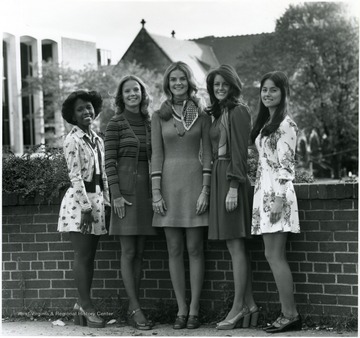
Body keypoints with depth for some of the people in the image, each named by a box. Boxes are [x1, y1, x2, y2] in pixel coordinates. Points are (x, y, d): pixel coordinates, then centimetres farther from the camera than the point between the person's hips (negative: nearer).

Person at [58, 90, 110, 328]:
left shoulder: (98, 140, 14)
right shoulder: (73, 140, -8)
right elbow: (75, 176, -14)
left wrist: (107, 202, 9)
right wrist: (86, 207, -18)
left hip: (96, 201, 7)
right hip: (79, 201, -7)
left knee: (89, 257, 9)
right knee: (83, 256, -4)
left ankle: (81, 306, 15)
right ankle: (87, 308, 0)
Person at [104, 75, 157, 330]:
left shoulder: (150, 123, 11)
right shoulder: (116, 124, -3)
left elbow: (154, 158, 15)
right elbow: (109, 161, -7)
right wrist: (116, 194, -14)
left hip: (147, 188, 5)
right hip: (125, 187, -5)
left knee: (140, 252, 6)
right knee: (128, 251, -3)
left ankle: (132, 308, 12)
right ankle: (136, 309, -2)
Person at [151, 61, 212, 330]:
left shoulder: (202, 114, 5)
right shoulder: (159, 116, 7)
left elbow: (207, 154, 2)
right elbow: (157, 156, 4)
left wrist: (205, 190, -7)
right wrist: (156, 193, -4)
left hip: (194, 182, -1)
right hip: (169, 183, 1)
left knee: (195, 249, -1)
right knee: (174, 250, 2)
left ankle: (194, 310, 3)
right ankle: (181, 310, 7)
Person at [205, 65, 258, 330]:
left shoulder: (238, 111, -8)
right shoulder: (220, 113, 19)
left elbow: (240, 152, -15)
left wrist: (234, 187, -20)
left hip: (233, 180, -9)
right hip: (220, 178, 9)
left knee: (235, 245, -8)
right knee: (236, 246, 8)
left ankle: (238, 307, -5)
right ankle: (249, 305, 12)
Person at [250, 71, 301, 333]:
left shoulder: (286, 124, -9)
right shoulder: (265, 123, 18)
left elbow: (286, 164, -14)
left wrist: (279, 199, -19)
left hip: (276, 192, -9)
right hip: (264, 192, 9)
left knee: (275, 256, -9)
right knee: (274, 256, 7)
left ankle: (290, 314, -4)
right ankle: (289, 314, 9)